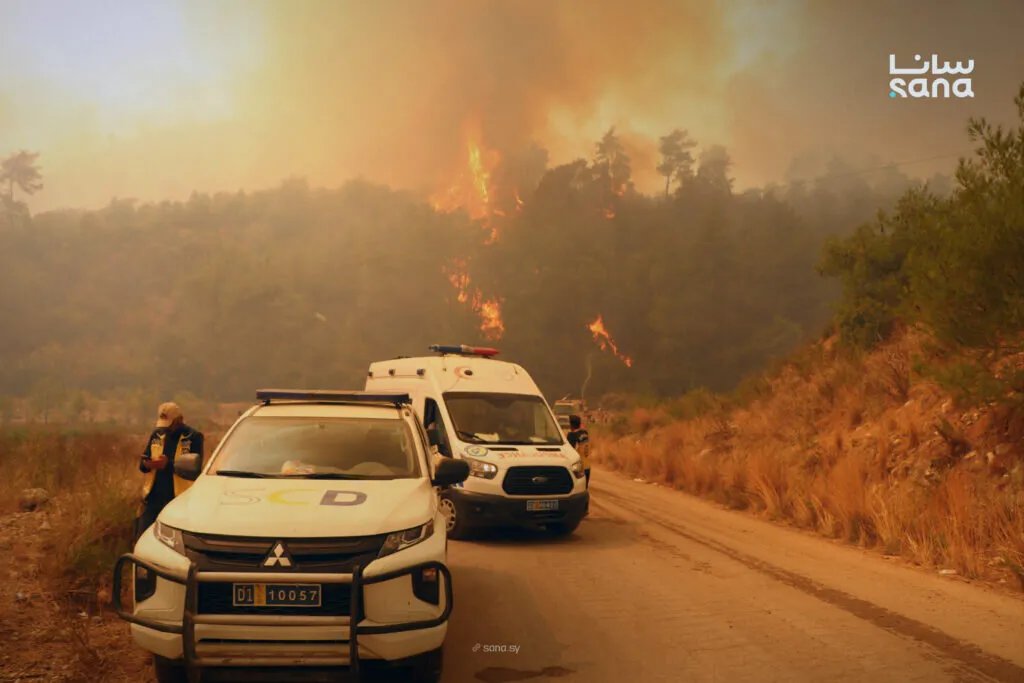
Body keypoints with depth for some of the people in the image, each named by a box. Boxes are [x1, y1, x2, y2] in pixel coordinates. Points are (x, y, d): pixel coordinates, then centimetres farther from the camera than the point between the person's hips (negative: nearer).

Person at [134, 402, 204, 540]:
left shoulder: (194, 437, -4)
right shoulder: (157, 434, 13)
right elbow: (142, 463, 12)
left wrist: (169, 464, -24)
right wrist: (146, 464, -13)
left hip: (179, 501, -5)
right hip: (153, 497, 5)